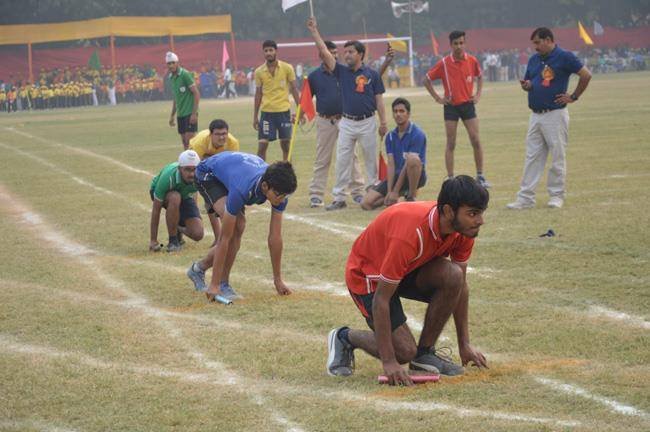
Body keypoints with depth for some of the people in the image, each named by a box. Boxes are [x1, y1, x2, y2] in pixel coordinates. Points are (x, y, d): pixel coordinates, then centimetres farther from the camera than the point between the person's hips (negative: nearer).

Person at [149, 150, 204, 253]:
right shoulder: (168, 178, -39)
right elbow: (156, 209, -31)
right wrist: (153, 240, -28)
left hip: (185, 195, 3)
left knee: (197, 234, -19)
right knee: (175, 198, -41)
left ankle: (179, 229, 17)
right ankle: (172, 241, -23)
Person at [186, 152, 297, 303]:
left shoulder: (279, 189, -29)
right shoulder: (242, 190, -44)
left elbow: (275, 236, -20)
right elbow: (225, 239, -39)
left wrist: (278, 279, -16)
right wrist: (214, 285, -37)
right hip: (208, 173, -6)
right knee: (235, 226, -26)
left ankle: (199, 268, 14)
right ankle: (223, 283, -14)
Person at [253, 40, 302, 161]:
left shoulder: (287, 68, -2)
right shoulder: (259, 72, 2)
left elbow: (294, 89, 3)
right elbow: (258, 94, 8)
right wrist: (255, 116, 7)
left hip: (284, 111, -1)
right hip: (267, 112, 1)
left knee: (286, 145, 6)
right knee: (262, 145, -4)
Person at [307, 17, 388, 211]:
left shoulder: (372, 75, -1)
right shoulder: (342, 71, 5)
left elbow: (379, 99, 1)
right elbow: (325, 53, -1)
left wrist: (383, 123, -4)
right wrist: (314, 31, -6)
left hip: (367, 122, -2)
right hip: (347, 122, 3)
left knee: (371, 160, 5)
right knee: (342, 160, -1)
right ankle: (339, 197, 1)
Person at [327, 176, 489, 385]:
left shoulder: (463, 228, -17)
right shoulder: (409, 235, -38)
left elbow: (460, 286, 0)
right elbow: (381, 299, -32)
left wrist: (464, 344, 0)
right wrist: (388, 362, -32)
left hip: (409, 268, 6)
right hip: (366, 275, -6)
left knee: (453, 276, -24)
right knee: (404, 352, -17)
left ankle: (425, 352, -5)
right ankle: (344, 337, 11)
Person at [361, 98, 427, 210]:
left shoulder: (417, 135, -13)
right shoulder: (390, 136, 6)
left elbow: (409, 164, -18)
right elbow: (391, 165, -2)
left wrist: (395, 191, -21)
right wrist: (389, 192, -14)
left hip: (416, 176, -5)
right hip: (397, 175, 5)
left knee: (413, 160, -40)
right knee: (366, 203, -12)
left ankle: (411, 197, -20)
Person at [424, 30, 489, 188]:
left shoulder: (472, 60, -1)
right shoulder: (444, 63, -7)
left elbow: (479, 76, 20)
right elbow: (427, 80, 3)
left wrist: (478, 94, 9)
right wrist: (437, 98, -1)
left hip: (468, 104, 2)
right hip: (451, 106, -2)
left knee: (476, 141, -2)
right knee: (451, 144, 1)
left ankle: (480, 176, 9)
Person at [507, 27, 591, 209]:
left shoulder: (564, 57, -8)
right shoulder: (534, 60, 13)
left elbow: (586, 75, -10)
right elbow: (527, 83, 22)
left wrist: (574, 97, -8)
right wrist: (526, 85, -2)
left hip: (555, 114, -7)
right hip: (535, 116, 7)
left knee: (557, 157, 1)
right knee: (532, 158, 5)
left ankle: (557, 195, 10)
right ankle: (525, 198, 6)